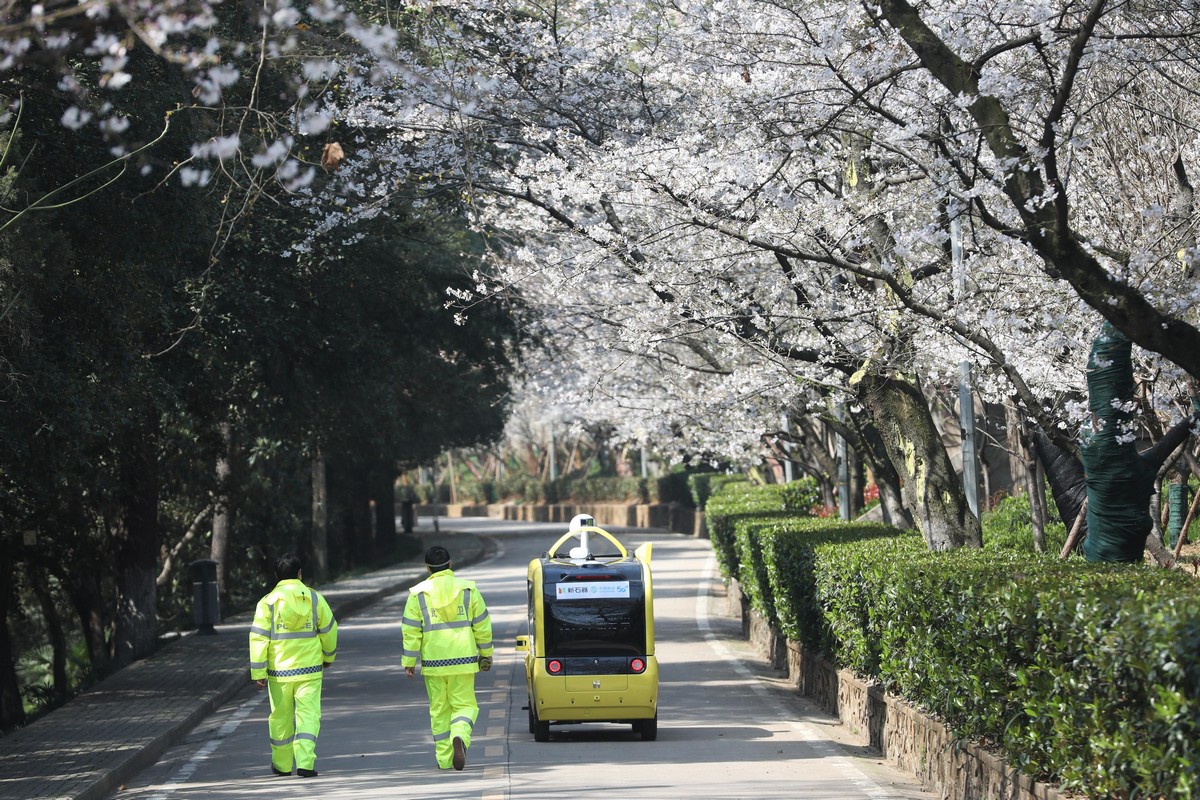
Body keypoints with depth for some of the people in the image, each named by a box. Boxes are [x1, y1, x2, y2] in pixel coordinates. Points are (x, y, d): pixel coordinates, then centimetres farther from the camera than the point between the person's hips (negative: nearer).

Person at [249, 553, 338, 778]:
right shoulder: (315, 599, 0)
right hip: (309, 668, 0)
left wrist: (258, 672, -4)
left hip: (279, 670, 0)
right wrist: (328, 656, 26)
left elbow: (258, 638, -7)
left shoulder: (267, 603, -4)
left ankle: (282, 765, 23)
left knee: (281, 717, 13)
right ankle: (305, 763, -13)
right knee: (308, 715, 0)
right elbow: (329, 629, 9)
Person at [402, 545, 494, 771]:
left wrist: (408, 662, 4)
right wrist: (486, 655, 14)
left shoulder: (418, 594, 0)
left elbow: (411, 631, -1)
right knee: (464, 704, 7)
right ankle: (460, 737, -23)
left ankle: (445, 758, 12)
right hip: (463, 659, 0)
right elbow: (482, 626, 4)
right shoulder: (468, 589, 1)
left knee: (439, 710, 11)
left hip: (433, 662, 0)